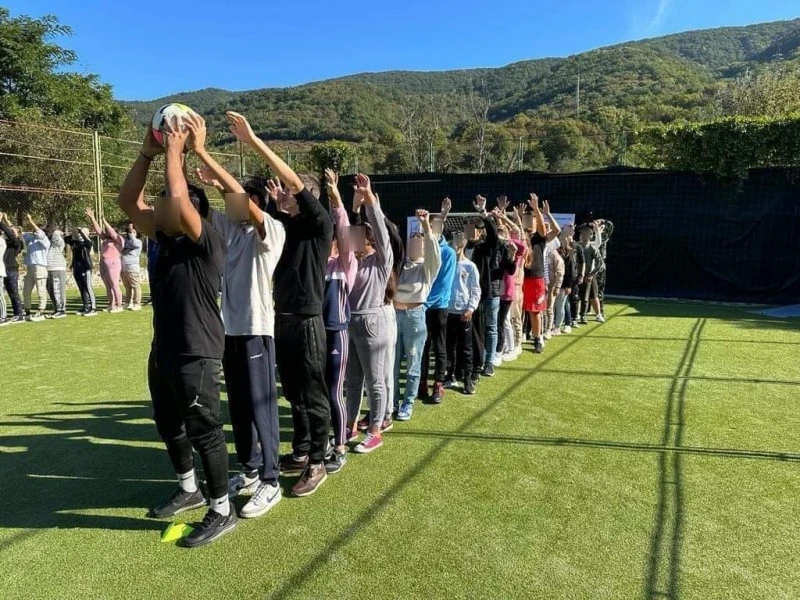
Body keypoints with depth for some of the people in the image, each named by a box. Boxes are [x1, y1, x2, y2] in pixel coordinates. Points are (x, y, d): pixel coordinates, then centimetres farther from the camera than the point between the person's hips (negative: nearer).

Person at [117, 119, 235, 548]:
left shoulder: (207, 244, -15)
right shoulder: (163, 239, 9)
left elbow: (178, 200, -29)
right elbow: (128, 202, 8)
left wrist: (174, 151, -18)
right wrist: (147, 153, 1)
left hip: (196, 357, -9)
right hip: (163, 352, 9)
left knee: (204, 432, 0)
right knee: (169, 427, 21)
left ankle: (222, 511, 14)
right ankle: (188, 490, 41)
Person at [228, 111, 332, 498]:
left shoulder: (319, 224, -8)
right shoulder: (283, 224, 11)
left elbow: (295, 182, -20)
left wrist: (253, 141, -23)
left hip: (307, 323, -7)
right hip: (281, 320, 7)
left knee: (313, 395, 3)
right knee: (293, 393, 17)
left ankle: (317, 464, 16)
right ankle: (300, 452, 32)